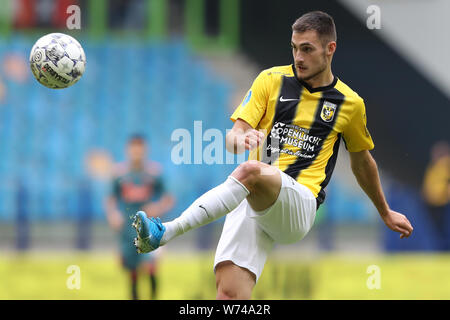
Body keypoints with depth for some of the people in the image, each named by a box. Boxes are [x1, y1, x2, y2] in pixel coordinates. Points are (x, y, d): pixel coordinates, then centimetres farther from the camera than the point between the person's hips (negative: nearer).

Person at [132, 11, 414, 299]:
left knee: (250, 171, -37)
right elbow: (234, 136, 6)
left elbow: (363, 162, 29)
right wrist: (240, 138, -19)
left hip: (299, 205, -2)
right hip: (250, 201, 2)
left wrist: (385, 213, 40)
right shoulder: (271, 80, 12)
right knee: (229, 293, -24)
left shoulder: (350, 103, 13)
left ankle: (166, 232, -47)